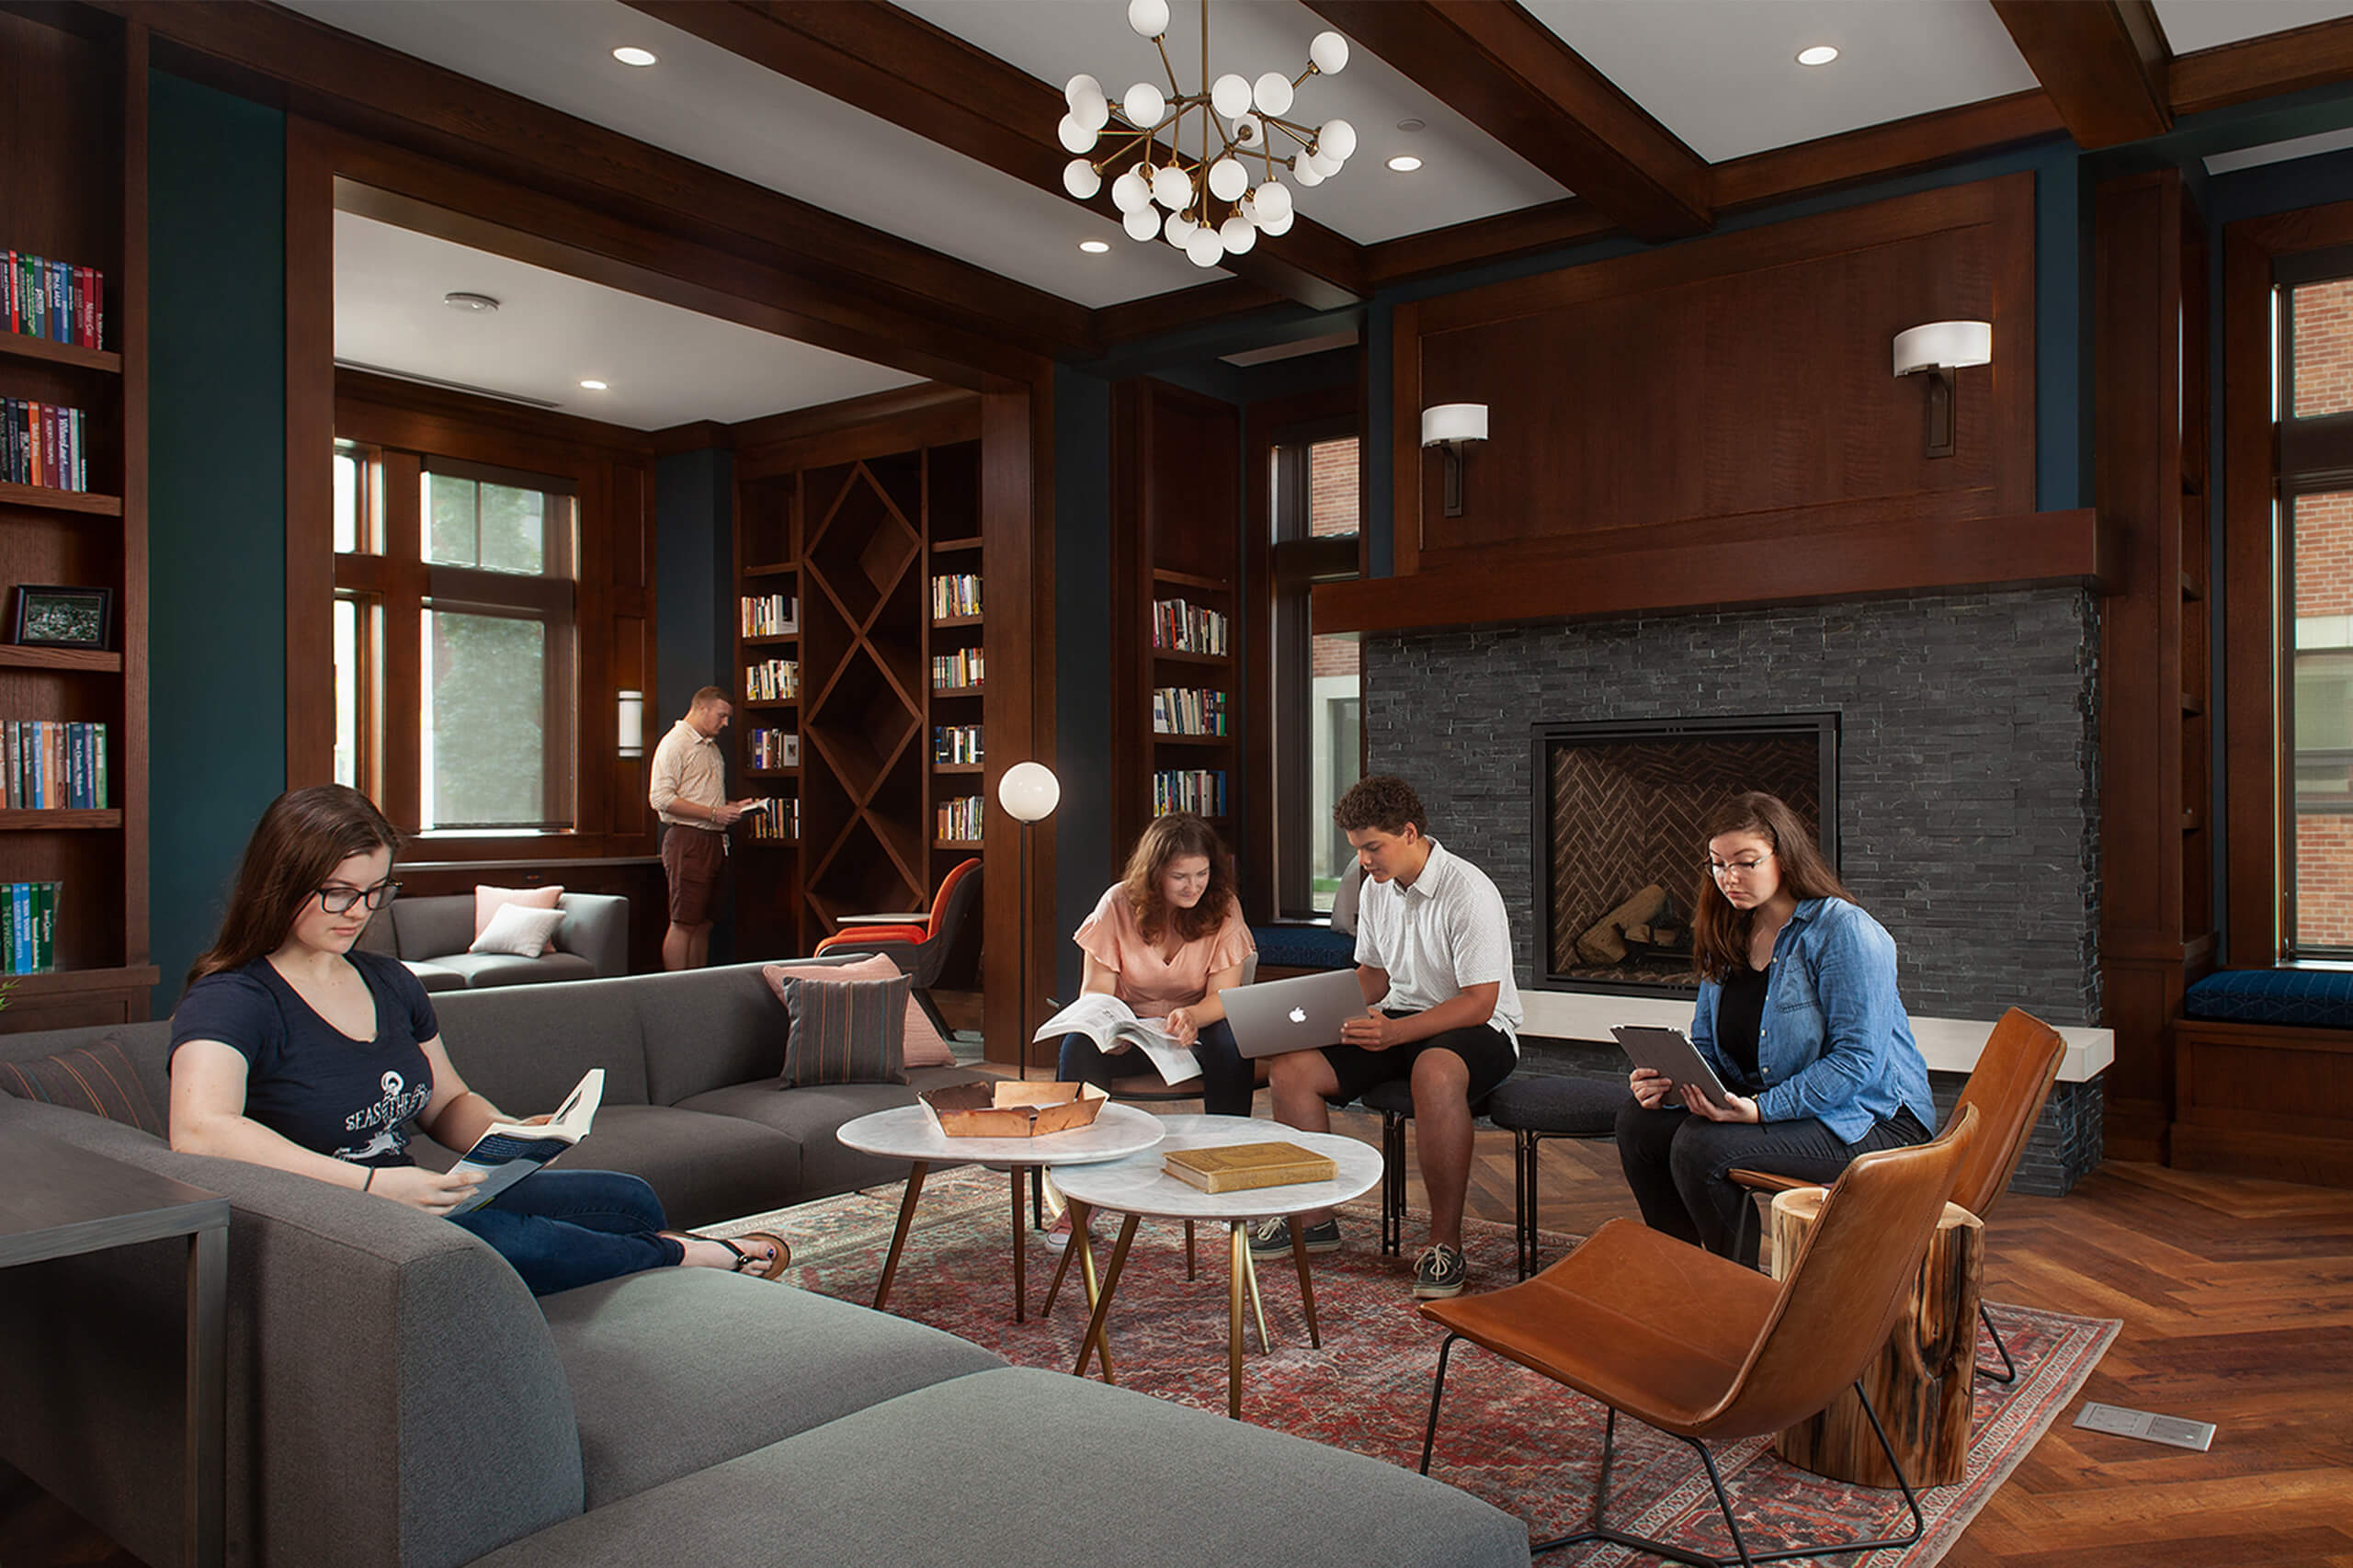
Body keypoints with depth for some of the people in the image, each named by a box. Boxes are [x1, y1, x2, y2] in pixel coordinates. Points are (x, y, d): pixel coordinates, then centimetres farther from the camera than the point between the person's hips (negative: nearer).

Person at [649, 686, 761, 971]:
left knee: (703, 923, 9)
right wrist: (713, 813, -19)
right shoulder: (674, 743, -8)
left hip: (714, 841, 9)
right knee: (684, 923, -7)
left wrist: (732, 807, 11)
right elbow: (660, 798, -17)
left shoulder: (711, 747, 22)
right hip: (687, 840, -9)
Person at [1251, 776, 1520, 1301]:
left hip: (1477, 1029, -7)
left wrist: (1394, 1031, -31)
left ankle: (1446, 1241, -27)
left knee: (1435, 1072, -42)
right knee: (1290, 1069, -12)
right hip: (1398, 1023, 7)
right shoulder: (1375, 889, 6)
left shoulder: (1468, 892, -18)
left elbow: (1480, 1001, -21)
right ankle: (1313, 1218, 4)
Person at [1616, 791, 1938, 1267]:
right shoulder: (1727, 938, 8)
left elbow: (1859, 1059, -23)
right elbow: (1705, 1047, 11)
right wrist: (1669, 1084, -12)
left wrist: (1760, 1109, -31)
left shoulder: (1844, 930, -17)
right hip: (1768, 1101, 8)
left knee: (1702, 1147, -27)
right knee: (1638, 1123, -8)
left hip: (1871, 1118, -8)